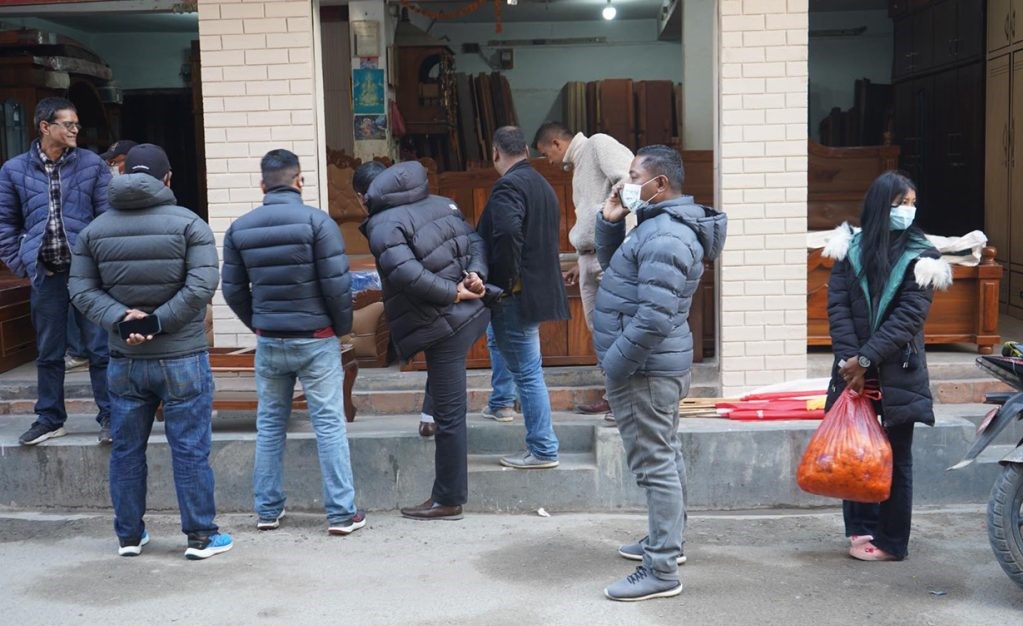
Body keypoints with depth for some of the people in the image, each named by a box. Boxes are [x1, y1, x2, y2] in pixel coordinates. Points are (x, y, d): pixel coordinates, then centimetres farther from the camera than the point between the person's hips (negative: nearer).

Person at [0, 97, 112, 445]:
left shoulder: (92, 165, 2)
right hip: (45, 274, 2)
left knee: (100, 348, 1)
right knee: (48, 353, 12)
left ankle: (110, 417, 11)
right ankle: (50, 419, 23)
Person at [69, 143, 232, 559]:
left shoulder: (95, 229, 5)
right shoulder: (188, 224, -7)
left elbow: (82, 291, -1)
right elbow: (202, 286, -17)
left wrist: (120, 319, -12)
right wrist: (157, 322, -14)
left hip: (124, 361, 4)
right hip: (182, 359, -3)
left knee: (126, 450, 14)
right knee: (190, 450, 4)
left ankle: (129, 536, 24)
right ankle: (200, 536, 10)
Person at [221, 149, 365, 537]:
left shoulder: (239, 229, 2)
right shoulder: (316, 221, -12)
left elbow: (233, 290, 6)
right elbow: (337, 284, -13)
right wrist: (342, 327, 2)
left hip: (268, 342, 4)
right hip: (316, 340, -4)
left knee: (270, 425, 15)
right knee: (329, 425, 2)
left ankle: (267, 510, 21)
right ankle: (341, 513, 5)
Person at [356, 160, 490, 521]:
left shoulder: (382, 225, -11)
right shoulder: (441, 205, 13)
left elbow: (408, 274, -25)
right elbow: (475, 242, 13)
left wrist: (453, 293, -15)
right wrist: (475, 274, -3)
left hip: (442, 327, -8)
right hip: (471, 316, 8)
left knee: (448, 414, -1)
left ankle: (448, 501, 8)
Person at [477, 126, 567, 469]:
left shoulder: (508, 186, -15)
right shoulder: (542, 184, 16)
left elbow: (507, 233, -32)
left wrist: (508, 281, -20)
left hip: (517, 295, -10)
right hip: (541, 286, 10)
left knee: (528, 372, -3)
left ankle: (543, 451, 4)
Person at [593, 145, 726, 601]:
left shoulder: (665, 236, -22)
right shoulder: (659, 225, 12)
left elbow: (655, 316, -28)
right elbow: (613, 264, 23)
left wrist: (614, 364, -20)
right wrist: (610, 222, 6)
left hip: (645, 368, -11)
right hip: (659, 364, 11)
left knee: (654, 464, -6)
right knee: (665, 456, 20)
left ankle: (662, 572, 0)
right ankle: (666, 541, 35)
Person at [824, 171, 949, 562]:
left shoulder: (920, 257, -3)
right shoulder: (851, 250, 4)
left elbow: (907, 317, -11)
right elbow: (837, 307, -2)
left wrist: (865, 359, -17)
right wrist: (850, 360, -13)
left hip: (899, 372, -2)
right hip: (854, 369, 3)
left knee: (896, 457, 4)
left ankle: (891, 541, 11)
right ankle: (861, 530, 17)